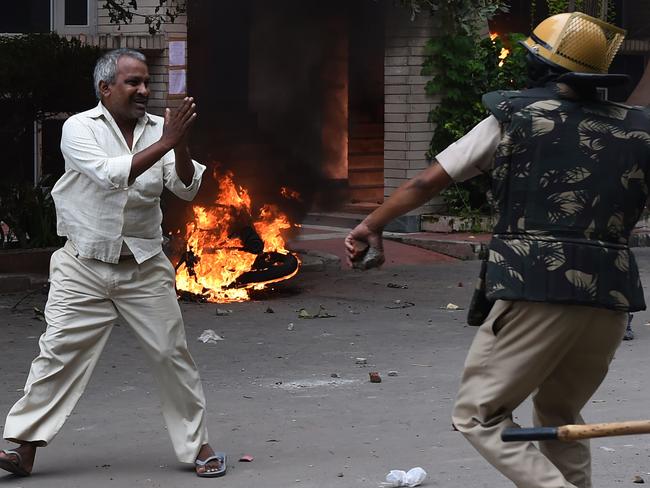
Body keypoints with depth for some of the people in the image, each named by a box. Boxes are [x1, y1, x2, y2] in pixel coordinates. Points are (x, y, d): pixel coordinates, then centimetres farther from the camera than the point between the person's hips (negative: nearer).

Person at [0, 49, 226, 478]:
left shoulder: (159, 128, 3)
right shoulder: (80, 128, -7)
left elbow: (187, 189, -4)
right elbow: (110, 174, -23)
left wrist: (181, 147, -22)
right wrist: (164, 144, -24)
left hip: (145, 266, 3)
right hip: (84, 268, -2)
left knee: (172, 353, 4)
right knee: (59, 352, -6)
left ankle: (198, 445, 15)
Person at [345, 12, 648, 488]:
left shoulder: (514, 117, 4)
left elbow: (426, 183, 7)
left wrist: (372, 225, 19)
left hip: (534, 293, -5)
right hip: (612, 301, 5)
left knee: (478, 415, 5)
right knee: (559, 415, 24)